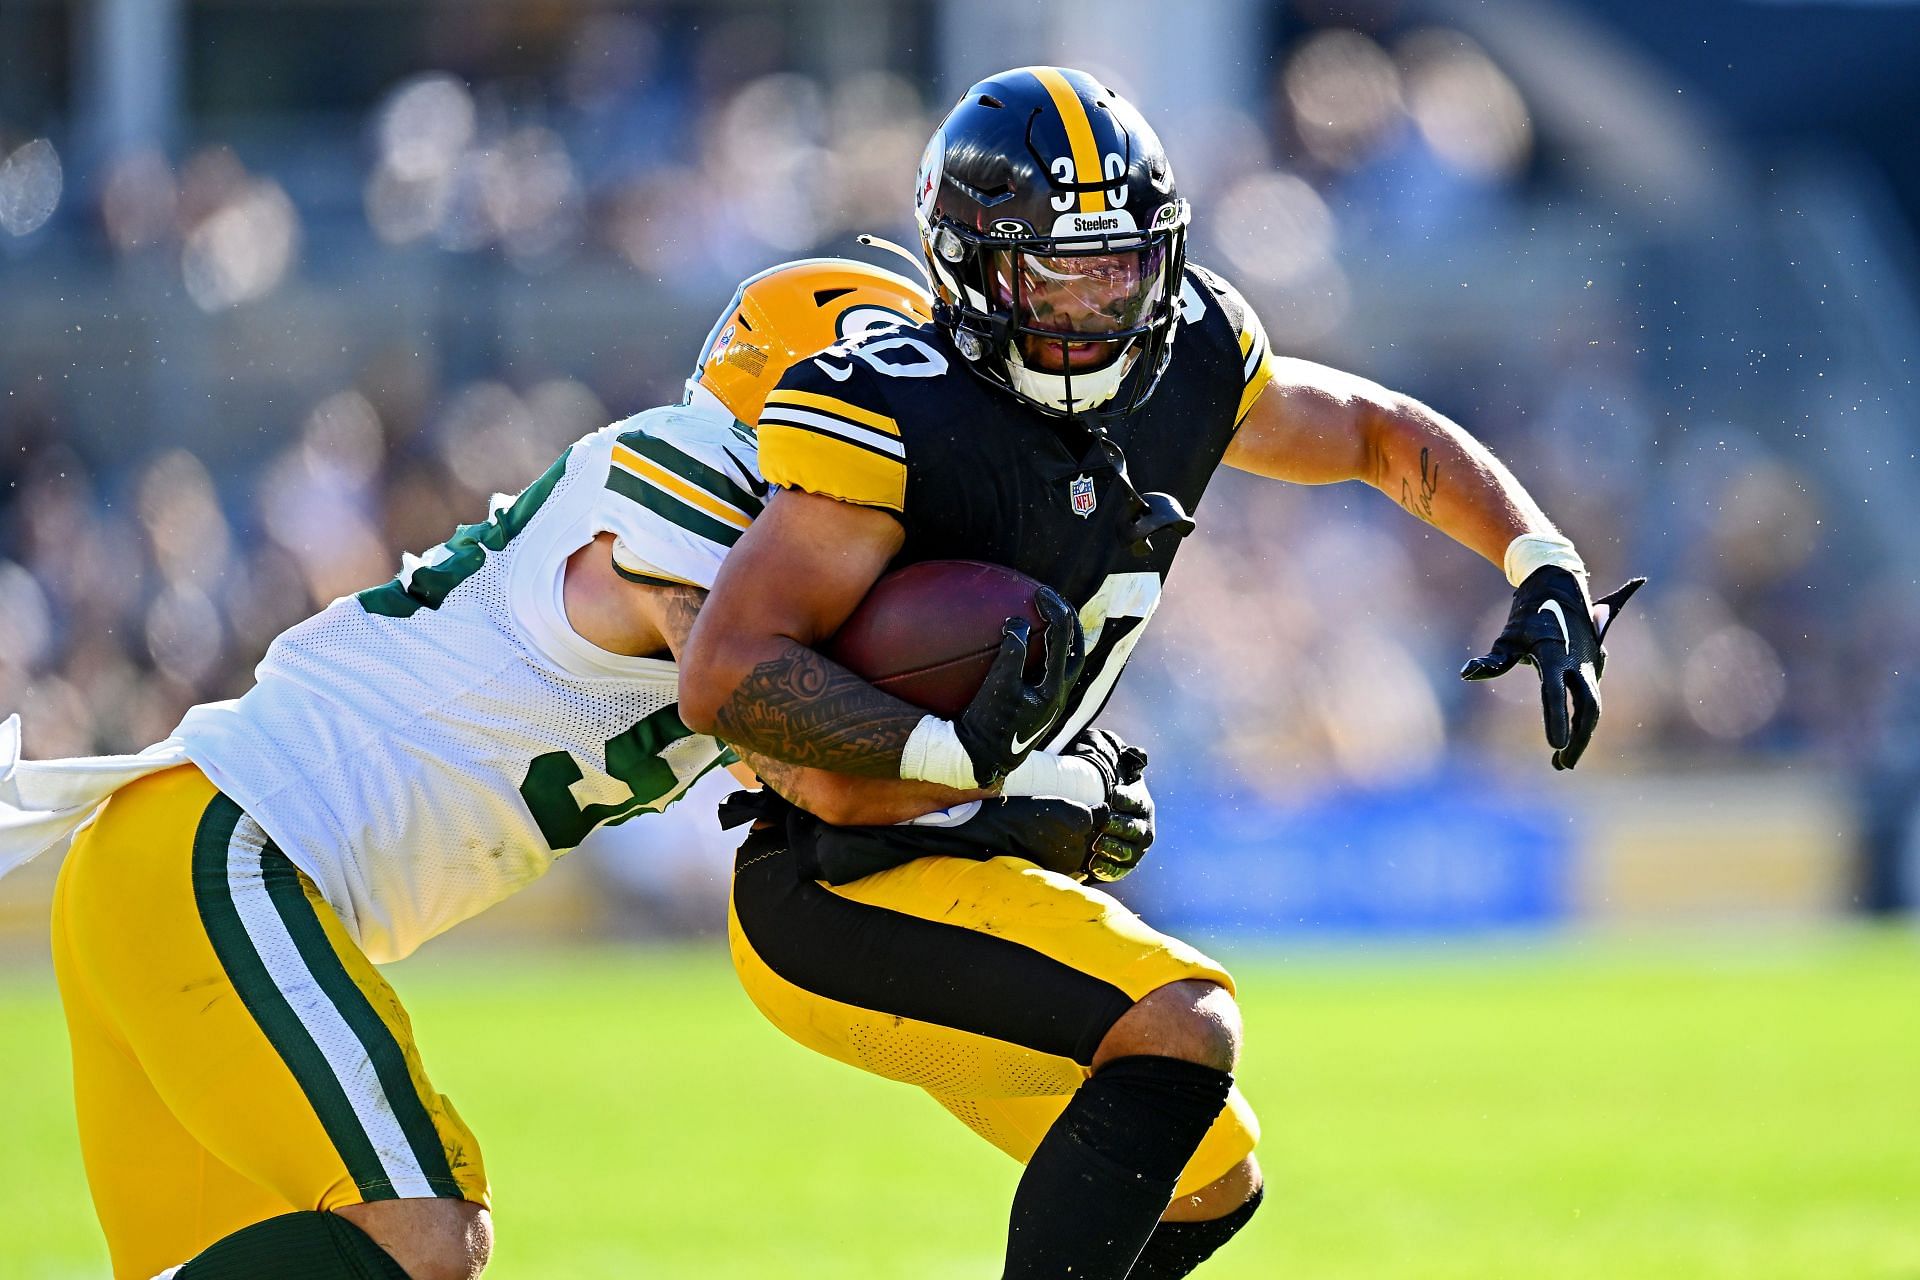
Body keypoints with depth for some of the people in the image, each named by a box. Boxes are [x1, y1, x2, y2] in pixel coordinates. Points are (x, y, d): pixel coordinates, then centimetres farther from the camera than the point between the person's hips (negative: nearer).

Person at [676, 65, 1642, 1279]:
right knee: (1181, 1030, -26)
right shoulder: (899, 422, -21)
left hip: (975, 866, 9)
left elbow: (1387, 434, 19)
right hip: (838, 901, -9)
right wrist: (946, 749, -37)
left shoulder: (1187, 370, 1)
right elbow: (724, 674, -27)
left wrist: (1547, 570, 5)